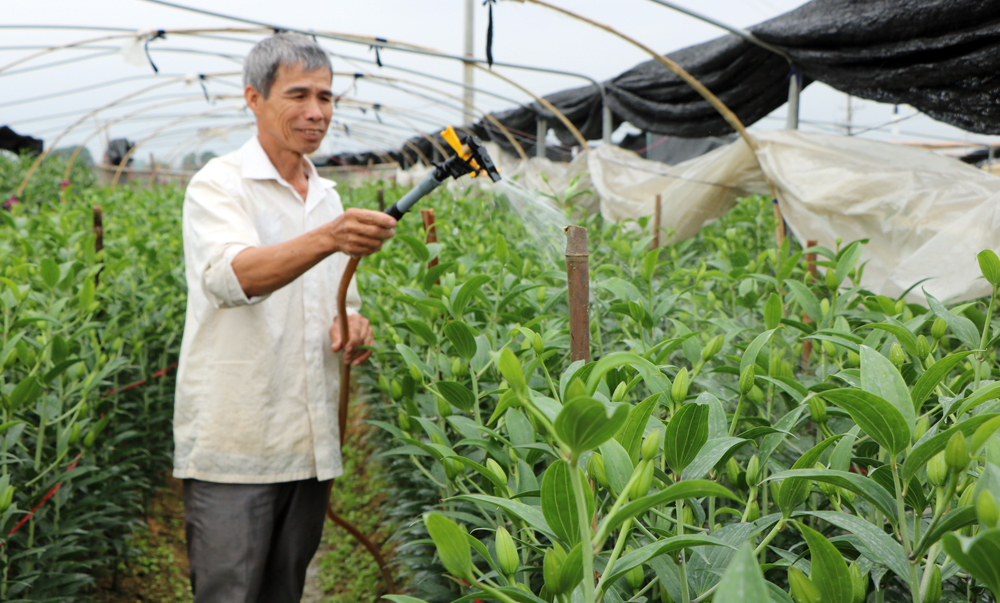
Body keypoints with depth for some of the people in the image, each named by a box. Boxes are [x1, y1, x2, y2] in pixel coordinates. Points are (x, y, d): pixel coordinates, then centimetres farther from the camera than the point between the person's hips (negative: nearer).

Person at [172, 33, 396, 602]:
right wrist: (328, 238, -44)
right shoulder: (219, 186, -9)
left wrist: (352, 326, 0)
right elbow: (230, 279, -28)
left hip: (310, 443, 7)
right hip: (234, 448, -7)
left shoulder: (327, 196, 14)